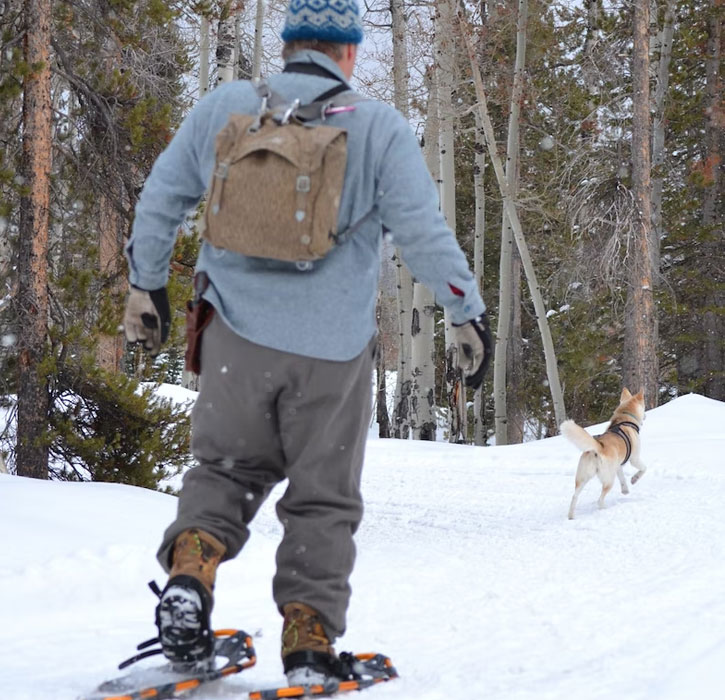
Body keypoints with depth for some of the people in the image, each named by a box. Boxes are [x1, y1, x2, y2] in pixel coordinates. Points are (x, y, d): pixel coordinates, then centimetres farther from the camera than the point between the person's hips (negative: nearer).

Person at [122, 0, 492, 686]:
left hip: (238, 332, 2)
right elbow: (425, 234, -6)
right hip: (333, 347, -2)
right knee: (322, 498, 12)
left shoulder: (221, 109, 3)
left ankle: (191, 565, -4)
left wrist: (146, 284, 24)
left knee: (226, 466, 22)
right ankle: (309, 645, 10)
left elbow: (159, 200, 11)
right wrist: (468, 313, 4)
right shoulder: (378, 127, -4)